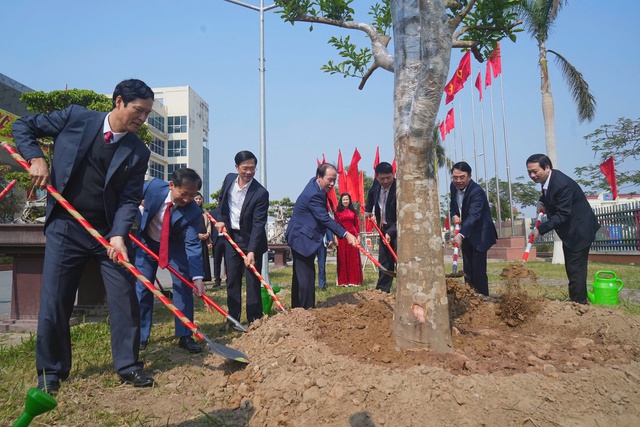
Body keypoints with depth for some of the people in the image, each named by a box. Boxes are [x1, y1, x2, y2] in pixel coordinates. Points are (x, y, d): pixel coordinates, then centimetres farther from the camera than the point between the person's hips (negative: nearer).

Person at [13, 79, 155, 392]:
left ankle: (128, 366, 17)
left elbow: (130, 198, -6)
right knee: (54, 303, 4)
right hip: (65, 228, -1)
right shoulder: (75, 118, -3)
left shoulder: (138, 152, -2)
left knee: (125, 299, 1)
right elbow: (23, 126, 7)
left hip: (109, 231, 1)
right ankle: (51, 371, 24)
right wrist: (36, 158, -10)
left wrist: (118, 234, -20)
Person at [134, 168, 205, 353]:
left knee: (183, 286, -7)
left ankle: (185, 336, 2)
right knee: (142, 288, 1)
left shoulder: (194, 212, -30)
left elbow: (193, 244, -30)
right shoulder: (153, 186, -28)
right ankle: (140, 336, 12)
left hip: (175, 246, -1)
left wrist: (197, 276, -38)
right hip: (146, 242, 1)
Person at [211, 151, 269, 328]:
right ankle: (233, 318, 18)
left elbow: (258, 224, -24)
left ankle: (254, 320, 10)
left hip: (251, 240, -4)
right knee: (232, 279, 9)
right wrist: (220, 219, 1)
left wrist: (251, 251, -31)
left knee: (253, 280, 0)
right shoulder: (229, 179, -3)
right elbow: (222, 200, 16)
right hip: (230, 236, 5)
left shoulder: (260, 193, -20)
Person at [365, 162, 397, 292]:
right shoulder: (376, 184, -3)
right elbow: (371, 193, 23)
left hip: (398, 229, -6)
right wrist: (368, 210, 14)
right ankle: (382, 290, 16)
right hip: (384, 229, 6)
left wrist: (390, 232, -31)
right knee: (384, 262, 9)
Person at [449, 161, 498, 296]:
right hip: (466, 233, 7)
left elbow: (473, 215, -36)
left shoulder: (477, 191, -25)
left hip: (480, 234, -7)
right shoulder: (453, 187, -2)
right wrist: (454, 215, -7)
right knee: (467, 269, 11)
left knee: (478, 269, -10)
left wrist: (461, 234, -49)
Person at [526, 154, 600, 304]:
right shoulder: (547, 179, -1)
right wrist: (541, 202, -1)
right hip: (569, 229, 10)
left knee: (575, 270, -10)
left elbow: (563, 214, -30)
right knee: (571, 269, 16)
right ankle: (575, 302, 27)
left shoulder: (561, 184, -29)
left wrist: (540, 229, -33)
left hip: (579, 229, -10)